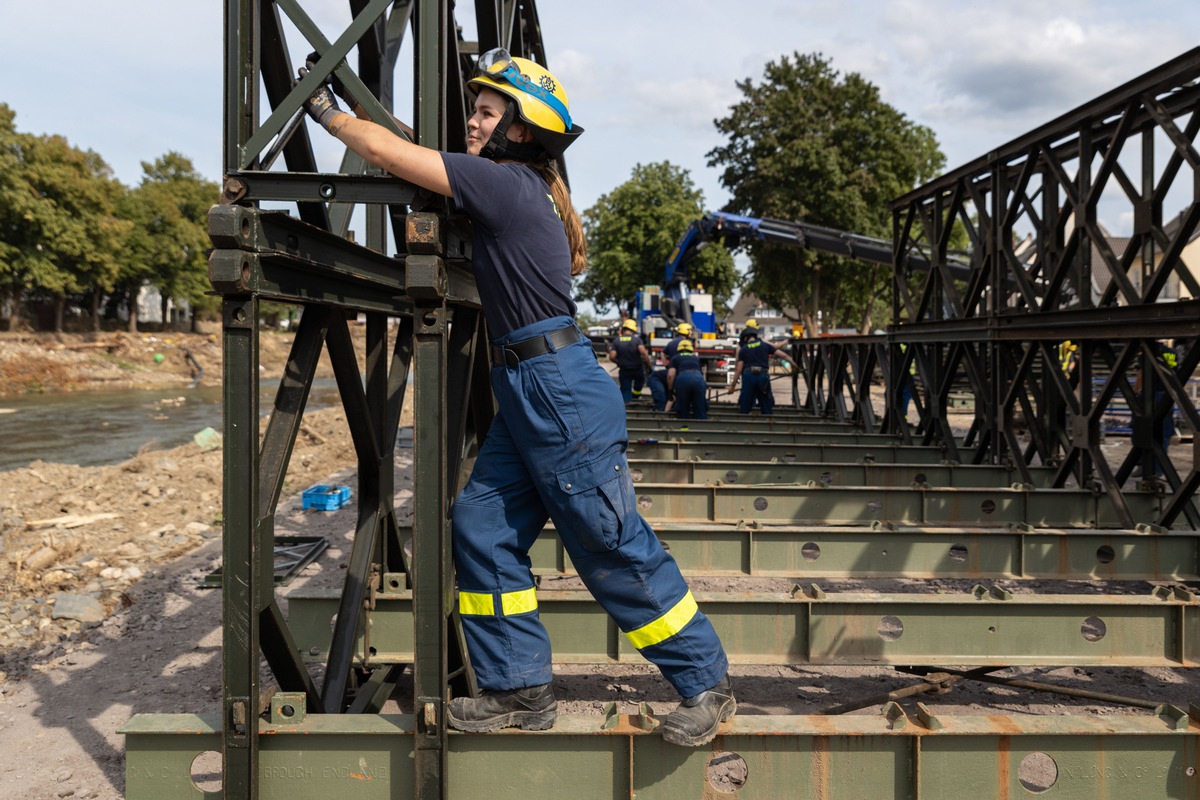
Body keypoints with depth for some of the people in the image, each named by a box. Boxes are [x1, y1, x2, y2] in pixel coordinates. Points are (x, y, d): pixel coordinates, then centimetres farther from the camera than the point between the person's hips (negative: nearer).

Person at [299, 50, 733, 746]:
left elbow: (386, 151, -11)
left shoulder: (507, 184, -12)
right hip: (524, 396, 10)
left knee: (615, 547, -2)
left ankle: (708, 684, 13)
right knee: (483, 528, 9)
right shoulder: (523, 191, 15)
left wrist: (329, 112, 5)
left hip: (560, 389, -10)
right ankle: (521, 689, 19)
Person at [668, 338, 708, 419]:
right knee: (700, 411, 7)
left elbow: (670, 375, 10)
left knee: (682, 412, 9)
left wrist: (670, 389, 22)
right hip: (698, 378, 2)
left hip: (683, 378, -2)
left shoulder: (675, 358, 26)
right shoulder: (696, 358, 35)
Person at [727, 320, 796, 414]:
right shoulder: (765, 345, 10)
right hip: (763, 376, 1)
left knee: (743, 407, 7)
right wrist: (792, 363, 29)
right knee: (767, 406, 10)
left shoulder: (742, 350, 7)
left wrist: (733, 385, 6)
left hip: (748, 376, -1)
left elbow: (739, 369, 3)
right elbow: (782, 355, 12)